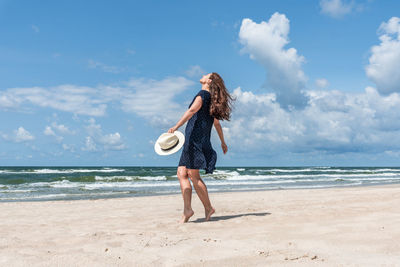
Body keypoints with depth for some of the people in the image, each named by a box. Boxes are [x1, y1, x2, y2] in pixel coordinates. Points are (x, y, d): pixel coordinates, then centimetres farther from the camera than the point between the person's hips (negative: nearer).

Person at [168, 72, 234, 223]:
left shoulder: (203, 94, -5)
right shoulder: (211, 100, 23)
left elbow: (192, 110, -22)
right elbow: (217, 123, 31)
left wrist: (176, 127, -32)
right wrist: (223, 142, 39)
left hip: (196, 137, -9)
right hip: (192, 141, 9)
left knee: (193, 175, -8)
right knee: (181, 173, 3)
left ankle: (208, 208, 0)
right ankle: (187, 209, -2)